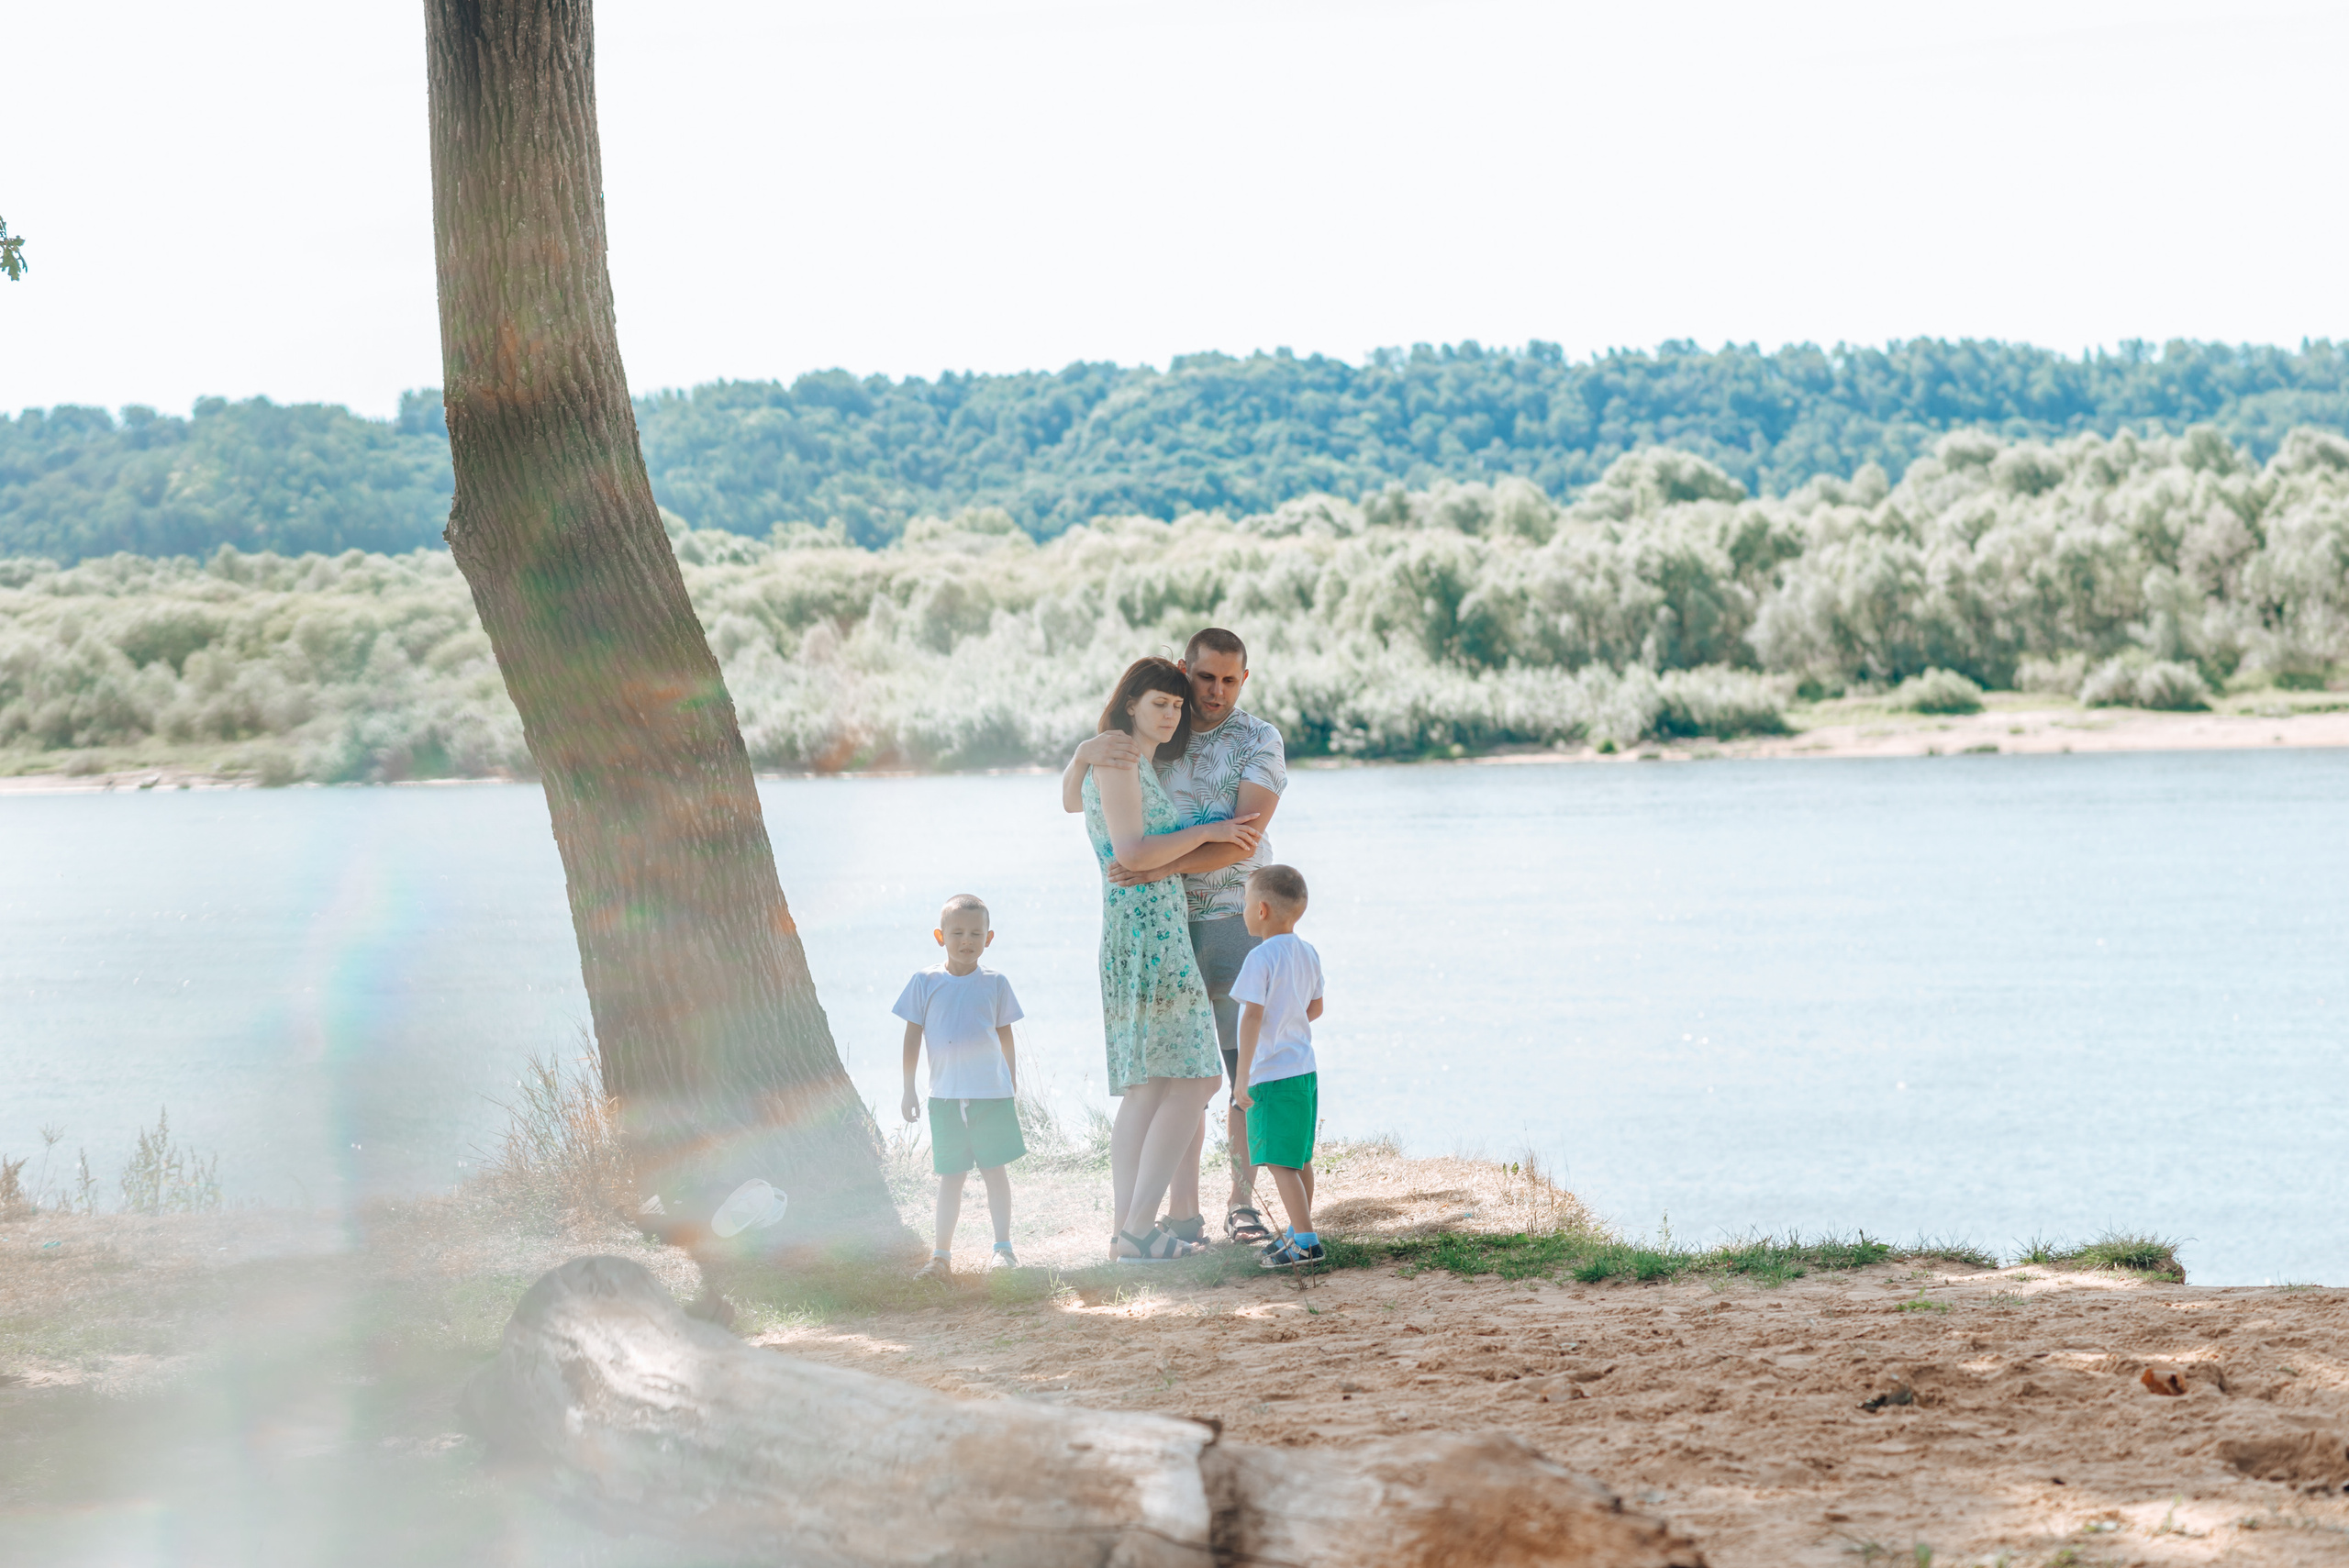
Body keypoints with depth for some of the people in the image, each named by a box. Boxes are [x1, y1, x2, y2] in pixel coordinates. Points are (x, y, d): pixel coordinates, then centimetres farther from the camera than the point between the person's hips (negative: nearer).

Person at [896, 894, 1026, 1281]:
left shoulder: (994, 984, 3)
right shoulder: (925, 983, 0)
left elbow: (1006, 1039, 11)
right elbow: (912, 1037, 4)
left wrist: (1012, 1088, 13)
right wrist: (908, 1089, 3)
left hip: (992, 1092, 0)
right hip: (946, 1094, 0)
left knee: (994, 1169, 2)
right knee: (950, 1176, 5)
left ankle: (1003, 1247, 10)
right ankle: (941, 1256, 10)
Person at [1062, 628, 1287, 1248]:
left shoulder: (1259, 742, -3)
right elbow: (1075, 803, 5)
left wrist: (1162, 866, -27)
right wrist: (1085, 754, -18)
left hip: (1235, 918, -2)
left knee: (1243, 1067, -4)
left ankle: (1243, 1201, 5)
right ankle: (1183, 1211, 0)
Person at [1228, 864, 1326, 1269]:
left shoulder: (1261, 958, -18)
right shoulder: (1308, 954, 7)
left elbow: (1253, 1016, -22)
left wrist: (1242, 1077, -20)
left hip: (1272, 1075, -9)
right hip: (1305, 1069, 9)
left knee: (1279, 1161, -6)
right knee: (1299, 1157, 19)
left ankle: (1305, 1241, -9)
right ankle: (1300, 1230, 30)